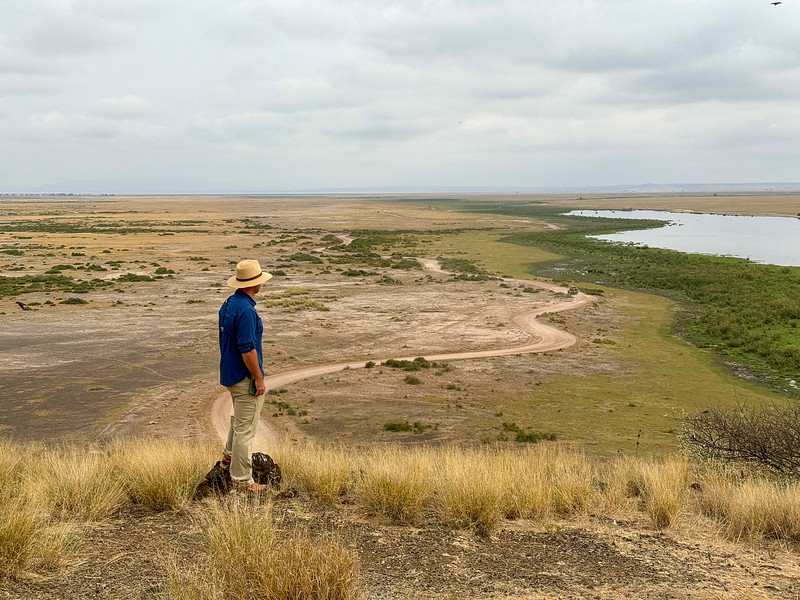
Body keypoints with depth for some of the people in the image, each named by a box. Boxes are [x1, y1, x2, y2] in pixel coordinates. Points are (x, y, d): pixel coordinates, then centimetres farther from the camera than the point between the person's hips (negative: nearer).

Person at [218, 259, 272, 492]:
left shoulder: (228, 304, 7)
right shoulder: (246, 310, -25)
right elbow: (247, 349, -27)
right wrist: (259, 378, -18)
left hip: (229, 374, 10)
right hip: (246, 377, -10)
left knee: (240, 417, 30)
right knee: (245, 428, -1)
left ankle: (230, 455, 46)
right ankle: (241, 479, 7)